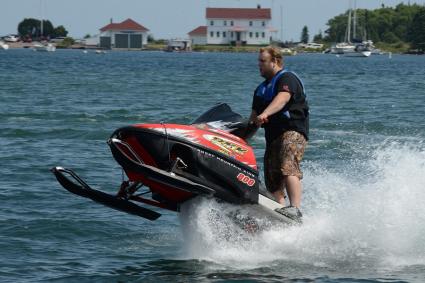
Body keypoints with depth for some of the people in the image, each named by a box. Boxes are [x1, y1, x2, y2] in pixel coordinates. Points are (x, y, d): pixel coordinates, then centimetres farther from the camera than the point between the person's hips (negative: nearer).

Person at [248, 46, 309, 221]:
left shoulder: (287, 79, -3)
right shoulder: (261, 89, 25)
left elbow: (282, 98, -24)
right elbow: (254, 116, 25)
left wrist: (265, 114, -40)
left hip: (293, 131, -9)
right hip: (273, 138, 9)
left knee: (288, 168, -29)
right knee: (273, 182, -2)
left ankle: (295, 210, -41)